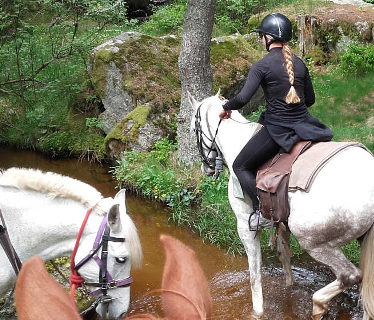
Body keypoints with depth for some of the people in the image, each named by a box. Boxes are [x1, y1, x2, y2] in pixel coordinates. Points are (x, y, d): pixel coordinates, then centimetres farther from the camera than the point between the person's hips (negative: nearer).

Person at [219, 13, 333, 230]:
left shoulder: (262, 66, -11)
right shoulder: (300, 63, 8)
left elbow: (243, 98, -18)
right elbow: (310, 99, 14)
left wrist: (226, 108, 1)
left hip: (277, 129, -6)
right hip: (304, 124, 6)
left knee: (240, 166, 11)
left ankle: (262, 211, -2)